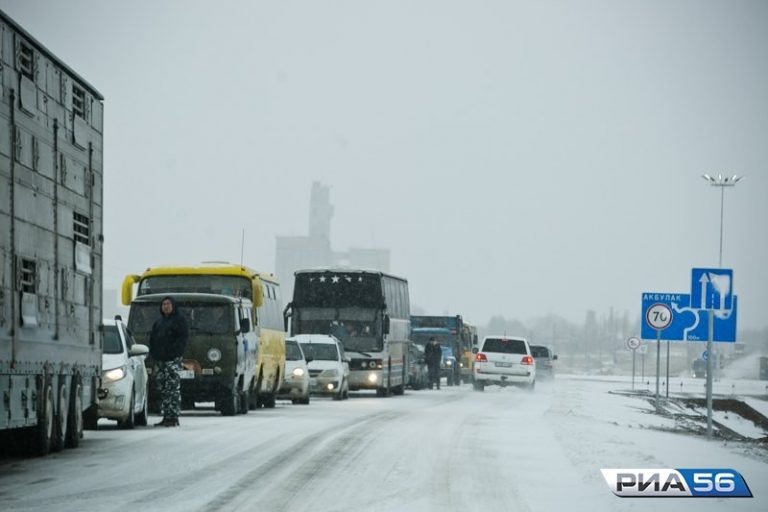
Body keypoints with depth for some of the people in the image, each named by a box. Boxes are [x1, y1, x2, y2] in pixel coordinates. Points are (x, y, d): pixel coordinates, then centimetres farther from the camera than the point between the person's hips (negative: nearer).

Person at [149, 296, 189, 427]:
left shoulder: (179, 319, 1)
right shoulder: (158, 322, 23)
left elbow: (183, 337, -8)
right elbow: (152, 339, 21)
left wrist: (174, 350, -17)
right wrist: (153, 354, 6)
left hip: (173, 359, -8)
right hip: (160, 360, 8)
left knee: (173, 388, -12)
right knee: (163, 390, 8)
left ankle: (173, 417, -13)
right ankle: (166, 416, 12)